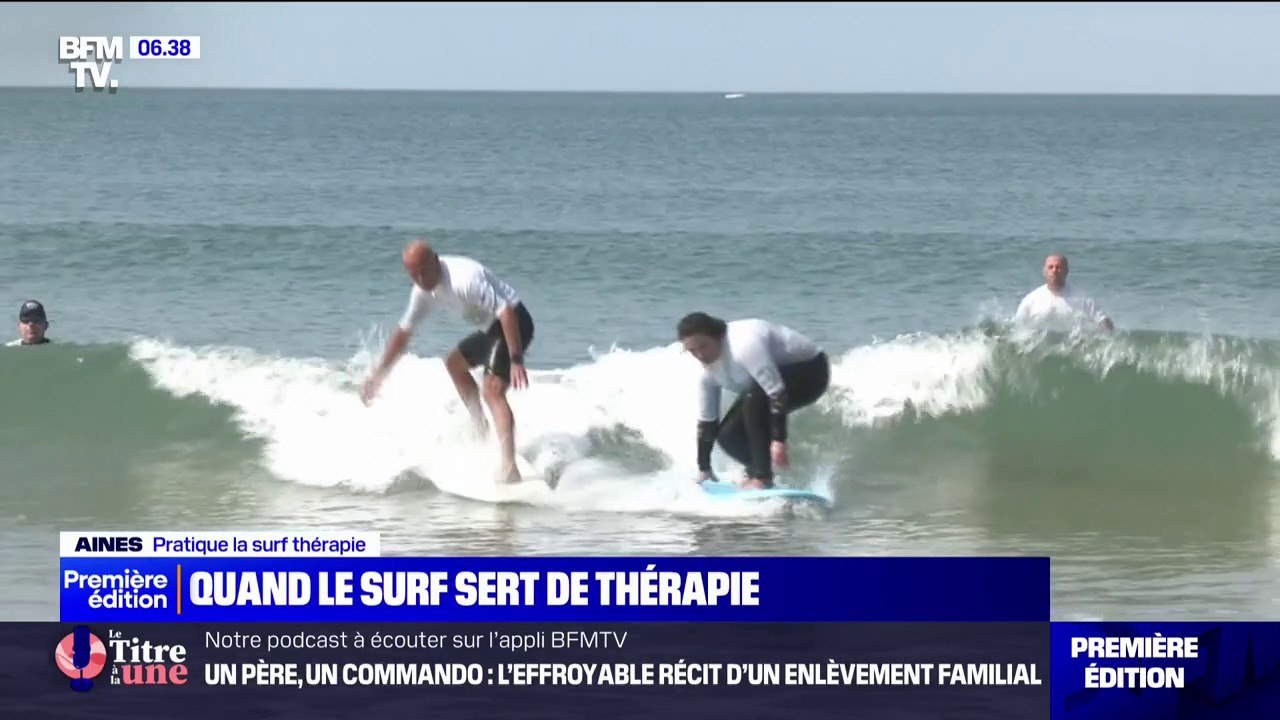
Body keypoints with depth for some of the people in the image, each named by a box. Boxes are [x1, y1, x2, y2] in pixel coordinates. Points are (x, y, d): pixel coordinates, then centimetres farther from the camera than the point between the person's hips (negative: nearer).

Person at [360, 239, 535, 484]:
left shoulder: (463, 279, -28)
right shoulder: (424, 290, 1)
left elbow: (506, 312, -33)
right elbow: (403, 331, 13)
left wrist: (516, 361, -39)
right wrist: (379, 374, 13)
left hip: (513, 322, -10)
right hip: (491, 326, 10)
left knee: (493, 390, -23)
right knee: (455, 363, 26)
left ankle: (509, 466, -38)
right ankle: (481, 429, 32)